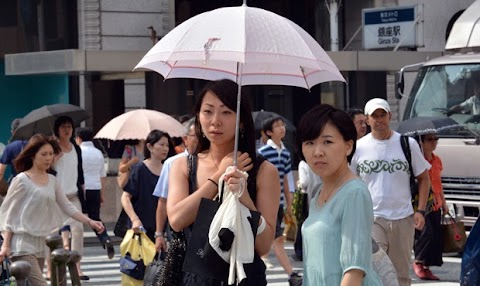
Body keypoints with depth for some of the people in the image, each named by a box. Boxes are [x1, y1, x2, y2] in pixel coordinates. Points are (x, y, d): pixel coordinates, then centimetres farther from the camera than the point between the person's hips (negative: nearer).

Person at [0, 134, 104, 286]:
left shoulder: (52, 181, 11)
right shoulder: (22, 180, -7)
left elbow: (67, 206, 11)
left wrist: (89, 222, -4)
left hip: (40, 244, 7)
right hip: (23, 244, -7)